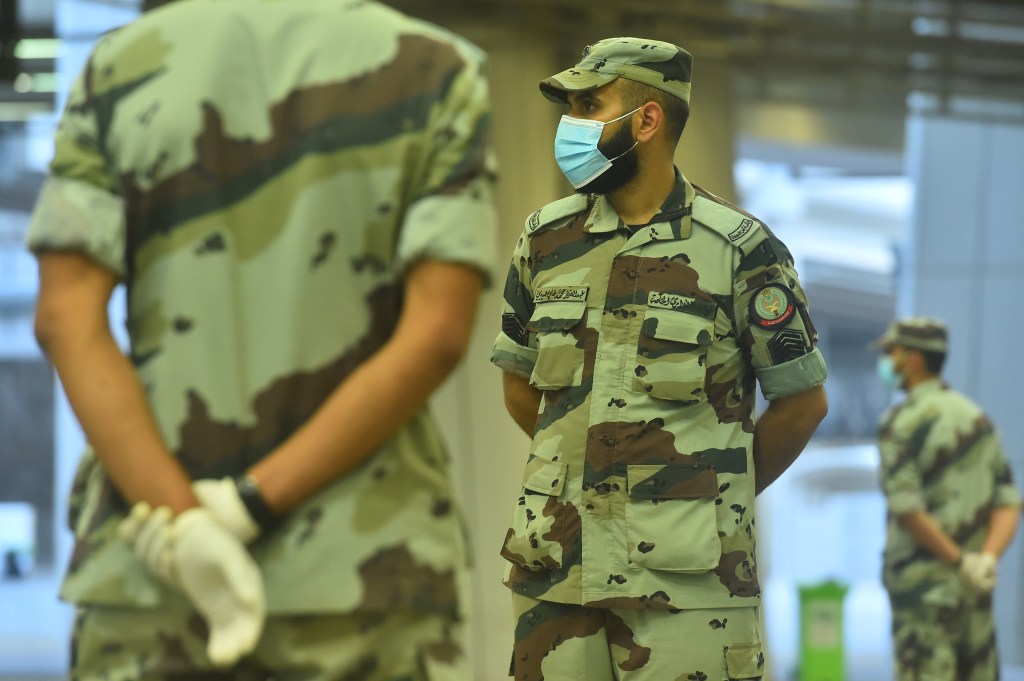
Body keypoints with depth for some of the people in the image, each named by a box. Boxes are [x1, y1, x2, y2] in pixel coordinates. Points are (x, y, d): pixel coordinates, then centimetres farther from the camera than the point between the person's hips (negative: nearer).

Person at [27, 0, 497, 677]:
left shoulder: (122, 67, 3)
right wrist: (246, 511, -13)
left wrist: (183, 529, -15)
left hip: (151, 575, 2)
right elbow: (440, 331, -12)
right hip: (365, 570, -1)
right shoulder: (437, 73, -1)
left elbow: (66, 318, -8)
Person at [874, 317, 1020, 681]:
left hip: (921, 582, -6)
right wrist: (988, 559, -10)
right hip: (974, 596, 6)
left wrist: (959, 562, -16)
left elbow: (906, 507, -19)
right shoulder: (978, 419, 12)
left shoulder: (900, 423, -8)